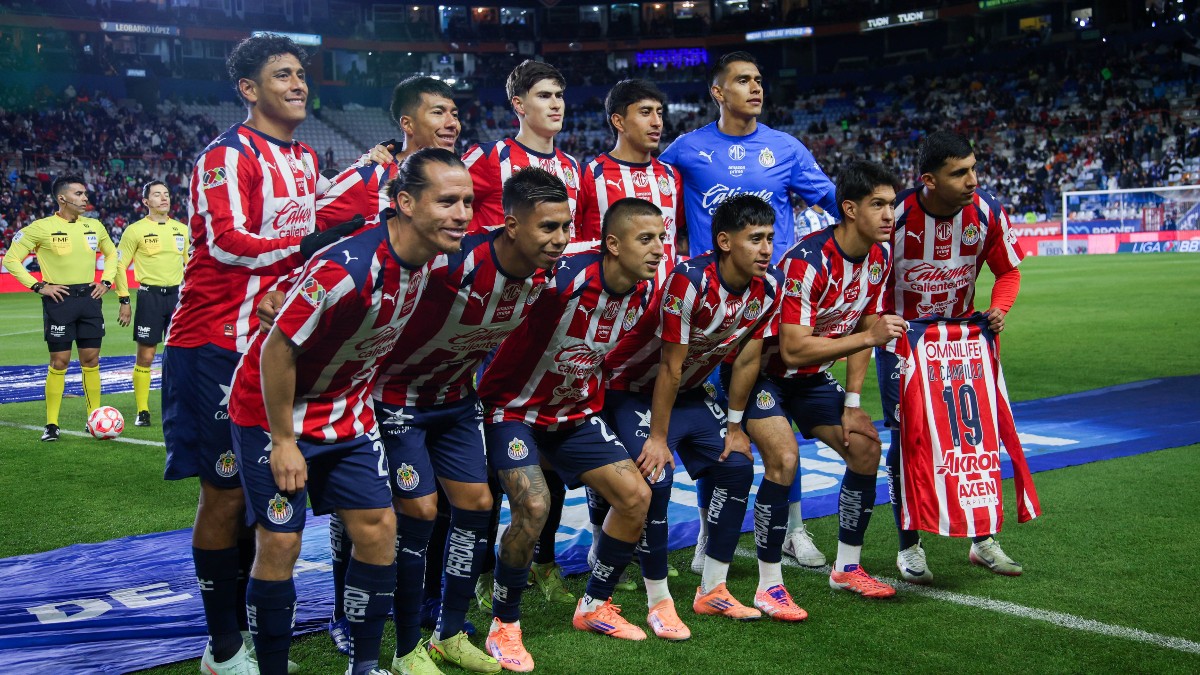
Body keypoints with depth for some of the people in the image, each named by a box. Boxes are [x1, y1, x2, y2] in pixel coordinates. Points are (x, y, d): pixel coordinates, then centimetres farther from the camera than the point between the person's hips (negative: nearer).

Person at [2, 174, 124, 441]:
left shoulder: (94, 226, 7)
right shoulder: (41, 228, -7)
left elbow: (111, 254, 24)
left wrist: (106, 281, 10)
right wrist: (38, 286, -10)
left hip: (89, 297, 4)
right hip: (59, 299, -4)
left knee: (91, 359, 6)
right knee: (59, 362, -3)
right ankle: (51, 424, 5)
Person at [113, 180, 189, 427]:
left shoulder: (182, 229, 11)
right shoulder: (135, 230, -1)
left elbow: (191, 264, 19)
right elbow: (120, 266, 0)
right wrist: (124, 301, -6)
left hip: (177, 295, 4)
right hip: (150, 295, -4)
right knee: (145, 356, -1)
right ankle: (142, 411, 8)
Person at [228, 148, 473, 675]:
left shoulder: (429, 257, -8)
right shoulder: (348, 269, -33)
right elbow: (278, 349, -25)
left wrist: (359, 403, 15)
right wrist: (283, 441, -18)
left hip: (348, 411, 7)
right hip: (276, 412, -7)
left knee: (378, 529, 3)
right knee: (280, 543, -5)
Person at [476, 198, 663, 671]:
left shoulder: (644, 291, -7)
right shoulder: (562, 278, -30)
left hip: (576, 412, 7)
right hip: (515, 406, -7)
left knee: (636, 496, 0)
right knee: (534, 506, -25)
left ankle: (594, 606, 21)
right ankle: (504, 626, -4)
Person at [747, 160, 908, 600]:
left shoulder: (879, 256, -5)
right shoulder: (808, 260, -31)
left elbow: (861, 328, 5)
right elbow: (793, 350, -33)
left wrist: (852, 403, 0)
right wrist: (869, 337, -36)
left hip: (812, 376, 8)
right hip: (764, 370, -8)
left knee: (866, 446, 0)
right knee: (784, 456, -26)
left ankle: (846, 568, 14)